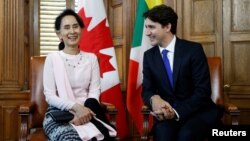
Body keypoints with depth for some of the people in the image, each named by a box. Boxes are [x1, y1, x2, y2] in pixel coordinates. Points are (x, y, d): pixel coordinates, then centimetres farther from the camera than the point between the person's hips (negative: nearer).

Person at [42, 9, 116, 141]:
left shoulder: (91, 58, 11)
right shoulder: (52, 58, 2)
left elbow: (94, 91, 4)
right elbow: (49, 96, -3)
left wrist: (83, 110, -17)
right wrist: (76, 107, -19)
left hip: (85, 111, 3)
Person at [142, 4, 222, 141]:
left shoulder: (193, 49, -8)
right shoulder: (149, 55, 6)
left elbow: (203, 91, -12)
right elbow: (147, 89, 4)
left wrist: (177, 112, -25)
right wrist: (154, 98, -22)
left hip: (198, 111, -2)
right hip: (167, 111, 2)